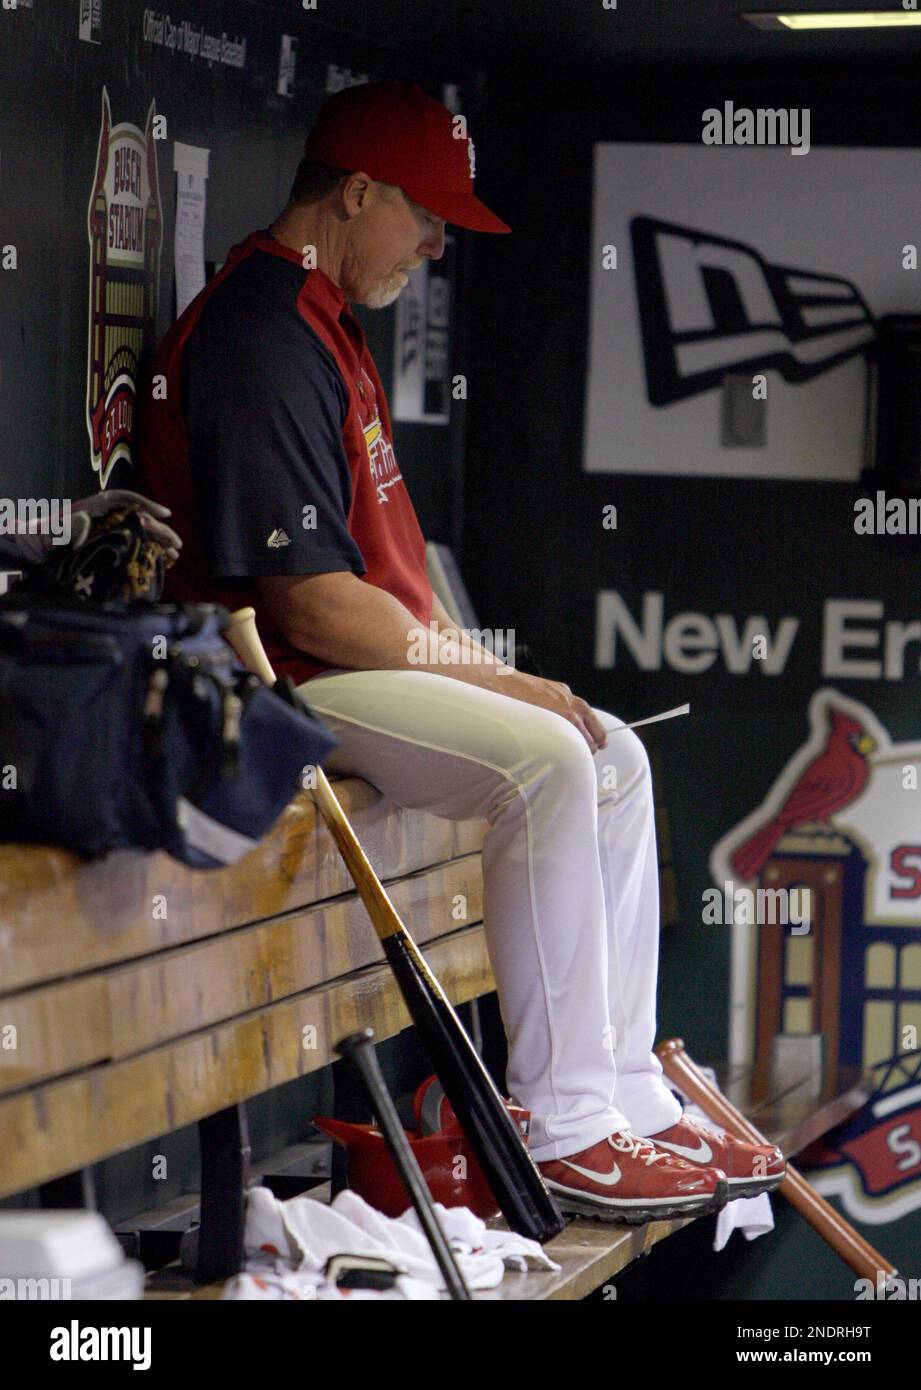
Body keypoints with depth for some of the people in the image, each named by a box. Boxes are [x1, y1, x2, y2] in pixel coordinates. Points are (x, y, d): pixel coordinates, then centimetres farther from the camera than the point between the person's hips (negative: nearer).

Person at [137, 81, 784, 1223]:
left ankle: (627, 1105, 6)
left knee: (614, 757, 7)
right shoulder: (259, 337, -18)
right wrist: (492, 677, -15)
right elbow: (311, 604, -24)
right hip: (282, 684, -11)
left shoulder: (320, 318, 18)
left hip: (375, 655, 11)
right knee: (546, 763, -26)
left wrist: (478, 666, 5)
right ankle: (560, 1129, -21)